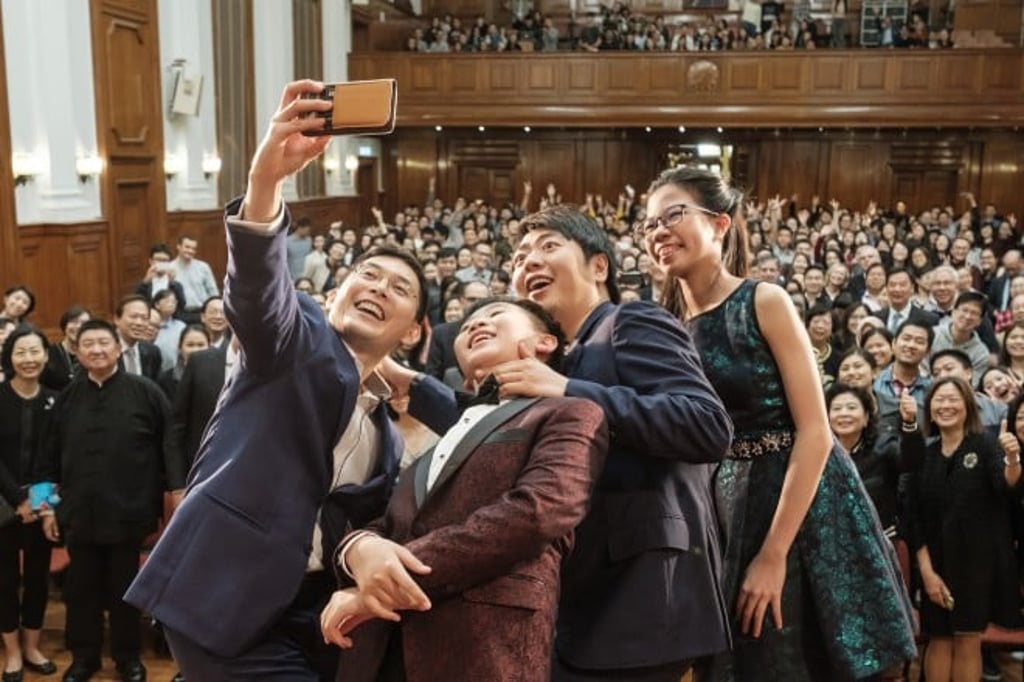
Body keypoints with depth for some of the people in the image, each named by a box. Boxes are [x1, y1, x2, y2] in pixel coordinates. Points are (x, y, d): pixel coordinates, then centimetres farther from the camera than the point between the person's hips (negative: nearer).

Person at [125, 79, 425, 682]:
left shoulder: (387, 436, 16)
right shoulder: (297, 339, 0)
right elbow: (257, 287, -22)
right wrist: (267, 177, -39)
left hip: (307, 614, 7)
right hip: (228, 598, -6)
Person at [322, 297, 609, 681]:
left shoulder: (568, 414, 6)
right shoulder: (447, 437, 26)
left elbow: (541, 509, -12)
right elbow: (390, 525, 16)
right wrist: (361, 547, -9)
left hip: (487, 644, -6)